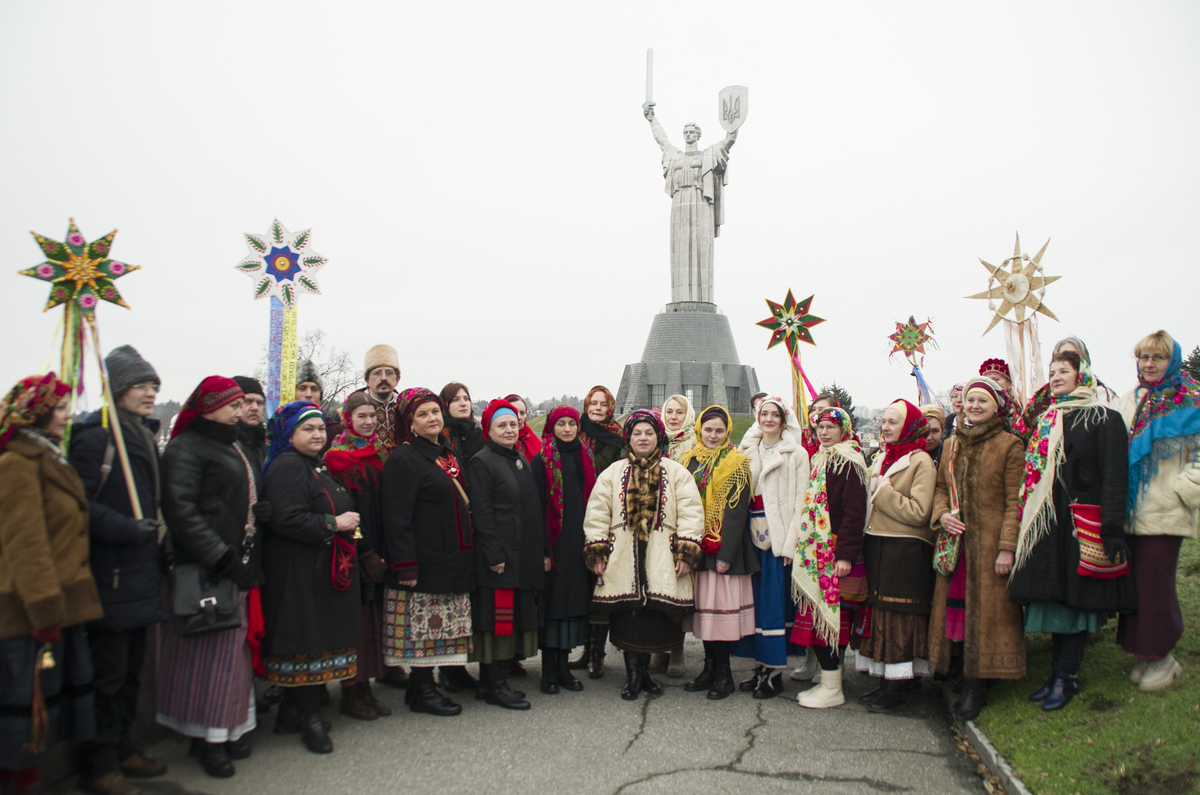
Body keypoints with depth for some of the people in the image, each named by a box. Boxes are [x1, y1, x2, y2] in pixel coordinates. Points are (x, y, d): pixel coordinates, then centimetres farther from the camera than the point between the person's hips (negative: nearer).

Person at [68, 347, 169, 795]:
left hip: (141, 573, 9)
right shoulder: (95, 436, -11)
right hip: (110, 574, -8)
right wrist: (126, 528, -23)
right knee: (108, 671, 0)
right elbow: (80, 502, -20)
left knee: (131, 669, 16)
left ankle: (121, 747, 29)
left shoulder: (144, 437, 16)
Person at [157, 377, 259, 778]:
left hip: (239, 565, 8)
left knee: (236, 648, 12)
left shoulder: (233, 448, 20)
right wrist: (218, 556, -23)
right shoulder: (185, 448, -8)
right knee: (211, 650, -3)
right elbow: (181, 509, -19)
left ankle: (233, 727, 21)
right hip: (207, 571, -8)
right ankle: (208, 736, 8)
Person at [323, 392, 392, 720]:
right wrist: (365, 552, -15)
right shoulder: (338, 457, -7)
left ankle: (365, 687, 19)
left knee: (373, 618, 9)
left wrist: (383, 551, 5)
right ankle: (350, 693, 9)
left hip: (377, 550, 6)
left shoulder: (379, 453, 13)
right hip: (353, 553, -6)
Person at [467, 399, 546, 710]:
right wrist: (494, 556, -17)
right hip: (499, 556, -8)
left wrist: (544, 551, 15)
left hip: (525, 556, 8)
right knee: (498, 617, -4)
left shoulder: (522, 460, 16)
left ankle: (493, 679, 21)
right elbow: (481, 513, -13)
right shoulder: (481, 462, -6)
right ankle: (494, 685, 7)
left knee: (518, 616, 10)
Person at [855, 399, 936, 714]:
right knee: (880, 613, 10)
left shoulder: (921, 462, -9)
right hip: (877, 547, 8)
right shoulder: (881, 460, 15)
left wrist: (884, 493, -13)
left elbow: (918, 513, -18)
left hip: (906, 554, -8)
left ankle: (898, 688, 5)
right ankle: (887, 681, 19)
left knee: (899, 617, -3)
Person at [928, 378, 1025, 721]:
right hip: (955, 541, 5)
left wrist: (1007, 547, -15)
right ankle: (965, 675, 20)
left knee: (985, 609, 0)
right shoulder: (952, 444, 13)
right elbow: (941, 486, 18)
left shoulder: (1009, 445, -5)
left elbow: (1015, 502, -9)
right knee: (954, 606, 7)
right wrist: (941, 514, -3)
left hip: (989, 542, -5)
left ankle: (975, 686, 9)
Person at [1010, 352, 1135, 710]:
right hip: (1048, 526, 6)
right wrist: (1029, 524, 13)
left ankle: (1064, 677, 11)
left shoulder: (1104, 420, -5)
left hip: (1081, 525, -6)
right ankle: (1060, 674, 20)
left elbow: (1114, 477, -12)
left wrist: (1112, 531, -19)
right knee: (1055, 597, 9)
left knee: (1074, 597, 1)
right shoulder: (1047, 422, 15)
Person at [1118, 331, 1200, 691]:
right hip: (1132, 508, 5)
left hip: (1165, 510, -4)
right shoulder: (1130, 400, 12)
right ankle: (1147, 653, 19)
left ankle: (1161, 655, 15)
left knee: (1155, 583, -1)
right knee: (1136, 580, 7)